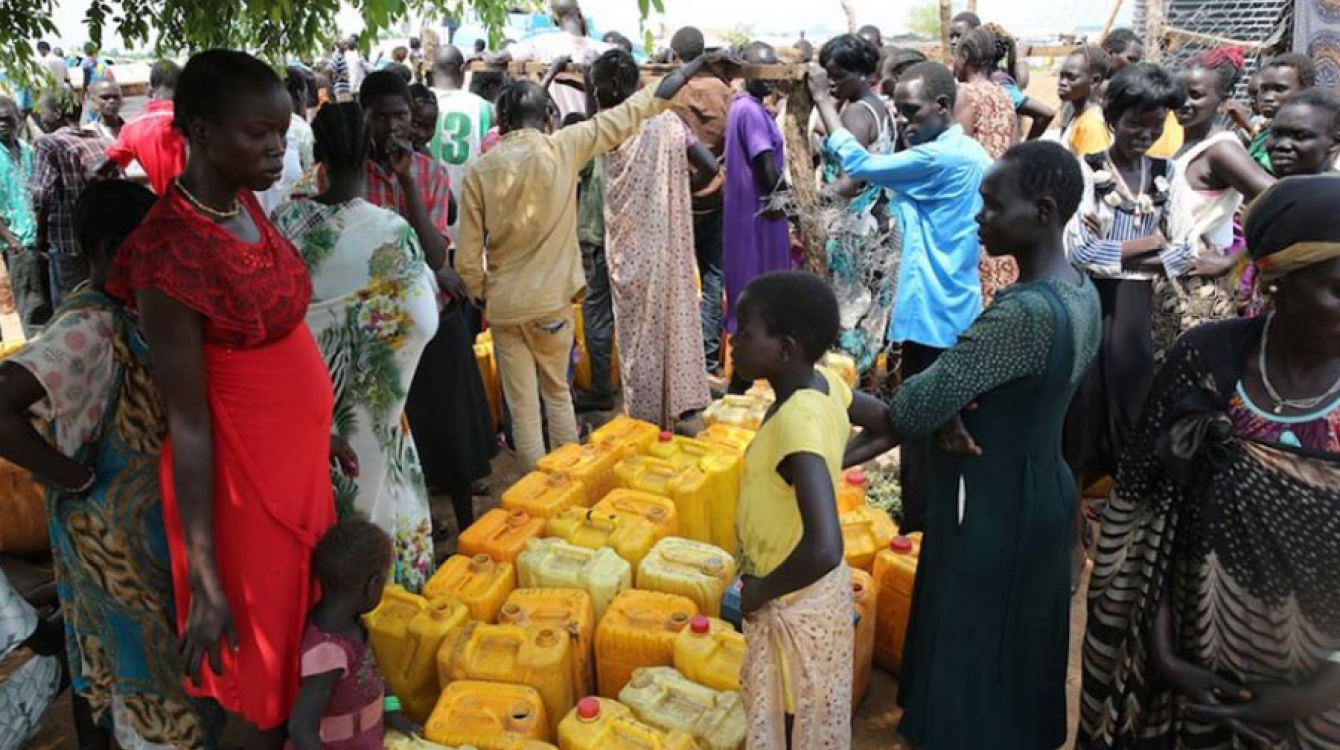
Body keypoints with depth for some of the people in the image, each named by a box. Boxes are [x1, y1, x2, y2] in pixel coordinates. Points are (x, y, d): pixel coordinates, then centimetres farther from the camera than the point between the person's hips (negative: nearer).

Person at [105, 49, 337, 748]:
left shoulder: (244, 206, 0)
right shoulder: (171, 250, -24)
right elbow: (187, 421, -21)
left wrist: (320, 431, 20)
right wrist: (204, 581, -17)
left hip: (296, 453, 8)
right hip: (242, 472, -8)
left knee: (308, 623, 24)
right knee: (269, 652, 11)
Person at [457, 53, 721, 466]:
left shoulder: (479, 171, -8)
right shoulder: (563, 147, -10)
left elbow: (467, 257, -7)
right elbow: (626, 116, -1)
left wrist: (481, 294, 12)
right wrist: (685, 72, 8)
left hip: (504, 305, 0)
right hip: (552, 300, 1)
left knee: (522, 406, 10)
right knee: (557, 393, 20)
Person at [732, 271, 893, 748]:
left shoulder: (797, 422, -33)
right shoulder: (824, 384, -8)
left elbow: (824, 549, -39)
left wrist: (761, 590, -25)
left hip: (795, 604, -8)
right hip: (818, 591, 8)